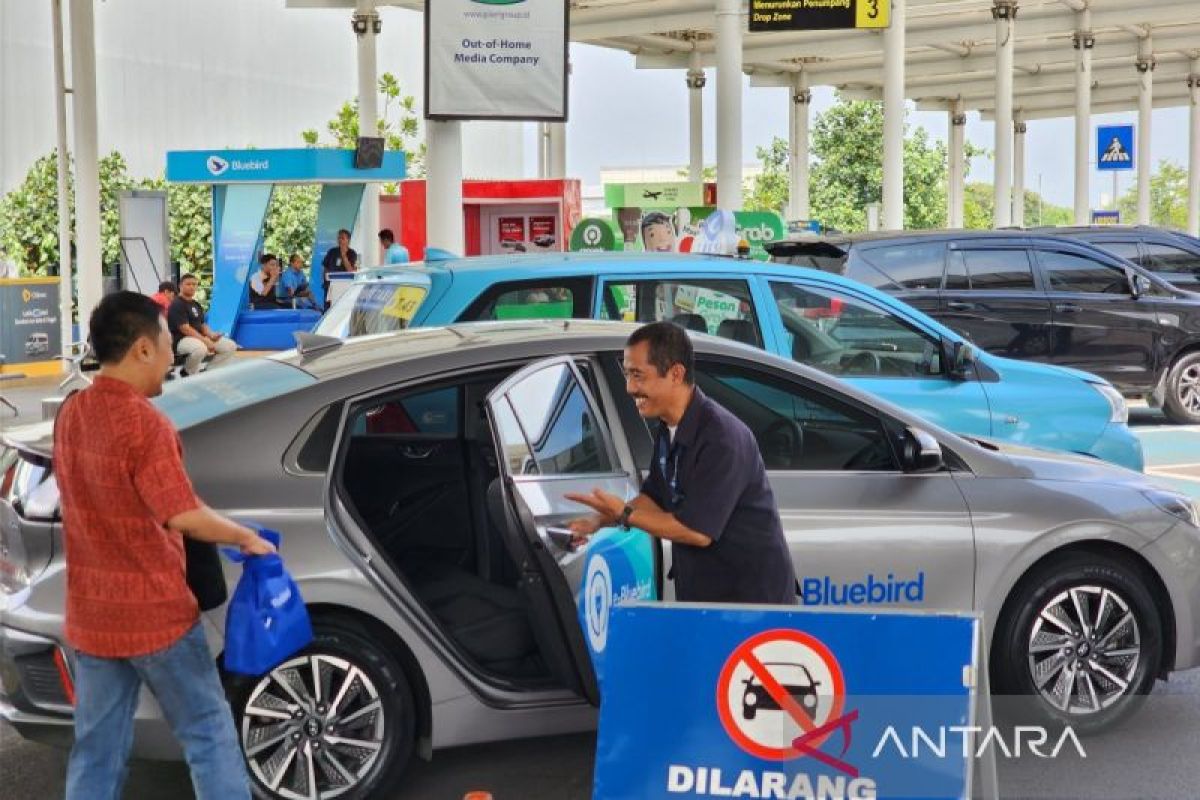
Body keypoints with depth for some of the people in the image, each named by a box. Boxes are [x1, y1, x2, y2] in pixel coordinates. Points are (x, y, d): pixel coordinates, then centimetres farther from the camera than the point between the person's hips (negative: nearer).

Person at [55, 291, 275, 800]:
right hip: (154, 613, -7)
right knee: (208, 732, 8)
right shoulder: (142, 422, -20)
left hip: (91, 614, 7)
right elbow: (185, 517, -23)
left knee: (96, 749, 12)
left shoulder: (70, 415, 4)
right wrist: (247, 538, -6)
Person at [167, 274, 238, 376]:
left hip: (199, 337, 9)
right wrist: (205, 341, -22)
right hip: (181, 340, -9)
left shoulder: (196, 305, 17)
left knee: (230, 346, -2)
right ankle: (188, 373, -13)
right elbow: (185, 329, -18)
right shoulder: (177, 305, -10)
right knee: (200, 348, -42)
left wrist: (211, 335, -5)